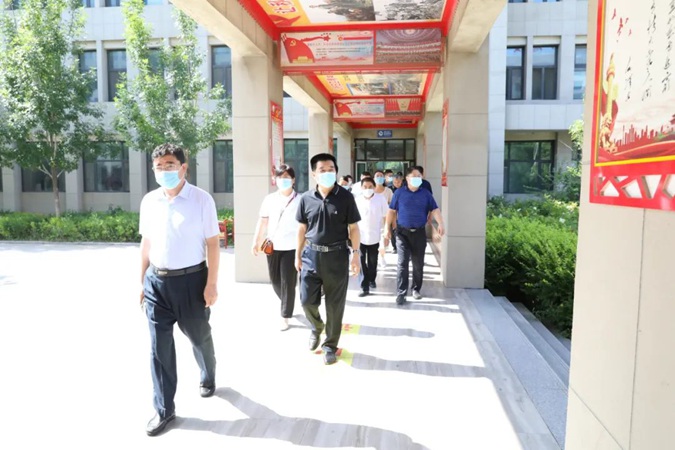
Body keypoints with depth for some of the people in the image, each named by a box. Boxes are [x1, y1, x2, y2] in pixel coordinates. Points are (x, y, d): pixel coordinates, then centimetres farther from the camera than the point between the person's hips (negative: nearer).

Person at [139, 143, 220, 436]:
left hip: (191, 280, -3)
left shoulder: (201, 199, -9)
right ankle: (164, 409, 20)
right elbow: (146, 243, 11)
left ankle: (208, 377, 47)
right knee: (159, 347, 6)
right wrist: (143, 281, 11)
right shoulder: (149, 201, 4)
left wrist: (211, 284, -12)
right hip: (157, 281, 4)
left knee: (199, 337, 16)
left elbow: (212, 243, -8)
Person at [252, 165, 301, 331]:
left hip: (291, 247, -4)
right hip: (272, 246, 4)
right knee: (275, 281, 14)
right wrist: (256, 241, 6)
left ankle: (285, 316, 12)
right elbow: (262, 222, 8)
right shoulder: (269, 199, 5)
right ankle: (288, 304, 40)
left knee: (288, 283, 0)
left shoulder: (299, 200, -4)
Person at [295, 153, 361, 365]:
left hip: (337, 256, -2)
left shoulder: (345, 197, -5)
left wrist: (355, 254, -6)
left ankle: (330, 346, 25)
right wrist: (298, 255, 10)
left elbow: (353, 228, -1)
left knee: (335, 305, 7)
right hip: (312, 255, 2)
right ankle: (316, 327, 38)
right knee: (307, 300, 5)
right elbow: (302, 228, 10)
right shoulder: (306, 198, 1)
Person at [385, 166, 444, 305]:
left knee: (418, 264, 10)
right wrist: (387, 227, -1)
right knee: (402, 263, -5)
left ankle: (416, 289, 27)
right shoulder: (399, 193, 1)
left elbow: (435, 210, 0)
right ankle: (401, 293, -2)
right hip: (402, 232, -2)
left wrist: (440, 223, -16)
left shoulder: (426, 194, 5)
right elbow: (392, 211, 3)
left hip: (419, 233, 2)